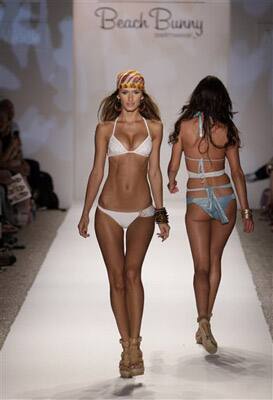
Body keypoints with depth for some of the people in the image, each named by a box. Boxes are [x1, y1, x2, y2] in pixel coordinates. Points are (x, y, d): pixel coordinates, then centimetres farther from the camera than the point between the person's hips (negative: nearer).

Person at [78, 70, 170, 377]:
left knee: (132, 273, -15)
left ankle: (134, 344, -10)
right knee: (117, 279, 1)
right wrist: (85, 213, 6)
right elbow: (97, 171, 7)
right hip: (109, 212, 1)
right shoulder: (105, 129, 4)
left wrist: (161, 214, 7)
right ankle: (127, 346, 9)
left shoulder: (154, 127, 5)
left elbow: (154, 171, 8)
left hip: (142, 212, 0)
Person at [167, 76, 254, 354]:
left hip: (197, 201, -1)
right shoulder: (226, 129, -4)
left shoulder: (184, 125, -5)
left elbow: (173, 167, 0)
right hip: (225, 197, 1)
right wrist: (246, 210, 5)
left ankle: (203, 322, -18)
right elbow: (237, 172, -1)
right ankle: (205, 323, 20)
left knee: (201, 267, 3)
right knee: (215, 260, 17)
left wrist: (171, 183, 24)